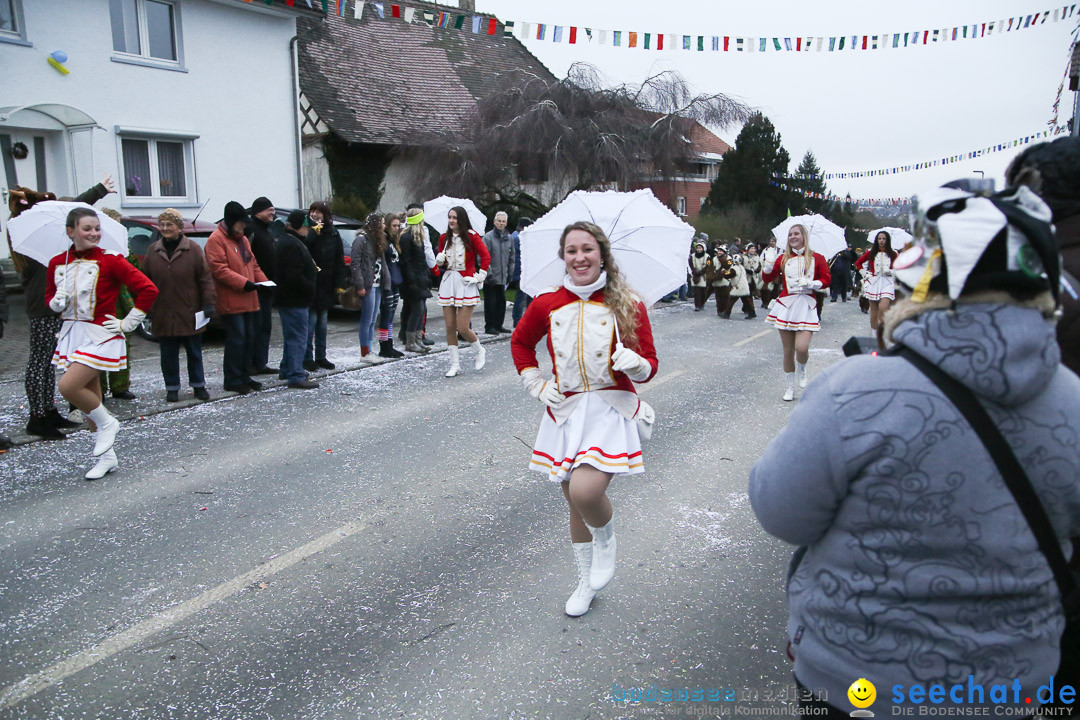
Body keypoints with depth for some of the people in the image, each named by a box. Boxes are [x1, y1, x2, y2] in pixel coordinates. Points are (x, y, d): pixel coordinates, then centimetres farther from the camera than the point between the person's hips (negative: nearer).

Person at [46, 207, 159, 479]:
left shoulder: (110, 260, -9)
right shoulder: (57, 263, 7)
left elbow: (148, 290, -13)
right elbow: (50, 296, 20)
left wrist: (129, 322, -10)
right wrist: (56, 302, -4)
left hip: (100, 335, -6)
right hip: (71, 334, 6)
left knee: (69, 386, -21)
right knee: (89, 400, 8)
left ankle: (107, 423, 6)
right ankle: (106, 458, 20)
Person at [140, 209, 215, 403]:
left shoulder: (193, 249, -3)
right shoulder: (153, 250, 5)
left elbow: (205, 278, -4)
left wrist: (209, 303, -10)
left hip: (190, 314, -2)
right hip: (163, 315, 2)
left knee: (194, 353, 9)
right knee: (168, 355, 8)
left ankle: (198, 385, 21)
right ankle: (172, 388, 19)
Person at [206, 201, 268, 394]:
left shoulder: (243, 239, 19)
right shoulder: (216, 240, -9)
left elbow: (253, 264, 21)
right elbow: (219, 269, -17)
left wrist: (263, 281, 4)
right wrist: (244, 283, -23)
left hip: (248, 300, 9)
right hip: (231, 302, -8)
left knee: (249, 339, 12)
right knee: (236, 340, -7)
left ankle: (243, 376, 23)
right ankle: (232, 380, 3)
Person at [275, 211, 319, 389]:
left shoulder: (287, 241, 15)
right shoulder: (292, 245, -20)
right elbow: (294, 276, -26)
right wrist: (310, 289, -16)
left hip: (289, 299, 11)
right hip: (295, 300, -11)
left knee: (293, 336, 21)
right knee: (298, 337, -8)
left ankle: (287, 369, 32)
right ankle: (296, 376, -6)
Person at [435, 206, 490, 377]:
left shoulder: (471, 236, -5)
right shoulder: (444, 237, 10)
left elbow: (486, 256, -5)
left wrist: (480, 276, -7)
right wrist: (440, 259, -3)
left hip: (466, 283, -5)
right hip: (448, 282, 5)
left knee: (463, 328, -9)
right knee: (450, 327, 3)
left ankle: (480, 350, 20)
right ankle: (455, 364, 13)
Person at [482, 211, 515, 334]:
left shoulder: (509, 238, 11)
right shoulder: (488, 237, -7)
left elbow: (511, 258, 18)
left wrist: (510, 273, 13)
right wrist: (488, 272, -15)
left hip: (502, 277, 5)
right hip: (491, 278, -5)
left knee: (501, 301, 10)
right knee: (490, 302, -1)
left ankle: (498, 325, 21)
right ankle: (489, 326, 8)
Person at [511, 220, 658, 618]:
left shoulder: (628, 305, -5)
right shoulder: (546, 304, 1)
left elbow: (649, 368, 0)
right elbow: (520, 342, 20)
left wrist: (635, 362, -22)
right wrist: (535, 383, 9)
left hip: (611, 409, -3)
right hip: (566, 411, 3)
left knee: (585, 490, -24)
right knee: (574, 500, 12)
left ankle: (606, 541, 13)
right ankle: (586, 582, 36)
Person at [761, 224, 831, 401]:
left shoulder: (816, 258, 6)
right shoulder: (783, 259, 10)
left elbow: (826, 280, 5)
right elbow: (767, 279, 10)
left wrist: (811, 283, -11)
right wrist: (769, 266, -8)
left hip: (806, 305, -2)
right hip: (786, 305, 2)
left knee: (802, 347, -17)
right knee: (788, 350, 3)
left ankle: (802, 369, 18)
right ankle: (789, 388, 17)